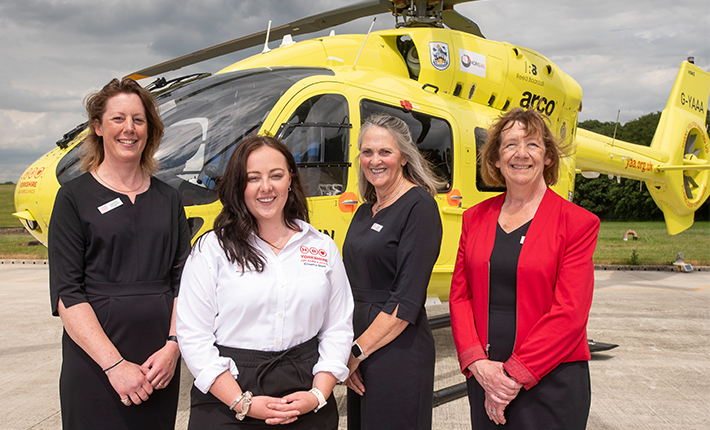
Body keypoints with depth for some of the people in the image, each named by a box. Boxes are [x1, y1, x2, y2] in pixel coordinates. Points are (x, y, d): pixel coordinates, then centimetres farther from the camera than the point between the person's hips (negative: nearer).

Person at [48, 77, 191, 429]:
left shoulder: (168, 199, 9)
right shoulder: (75, 197, 0)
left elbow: (182, 281, 6)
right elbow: (66, 294, -8)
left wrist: (173, 346, -7)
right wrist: (114, 364, -15)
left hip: (161, 363, 3)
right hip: (94, 364, -3)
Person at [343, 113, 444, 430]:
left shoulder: (419, 206, -12)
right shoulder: (365, 212, 12)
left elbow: (407, 300, -18)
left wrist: (357, 351, -14)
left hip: (398, 353, -8)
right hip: (360, 354, 8)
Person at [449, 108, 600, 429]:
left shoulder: (578, 223, -5)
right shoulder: (476, 218, 6)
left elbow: (569, 312, -11)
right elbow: (459, 296, 4)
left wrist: (515, 375, -13)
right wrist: (478, 363, -8)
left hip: (549, 382, -3)